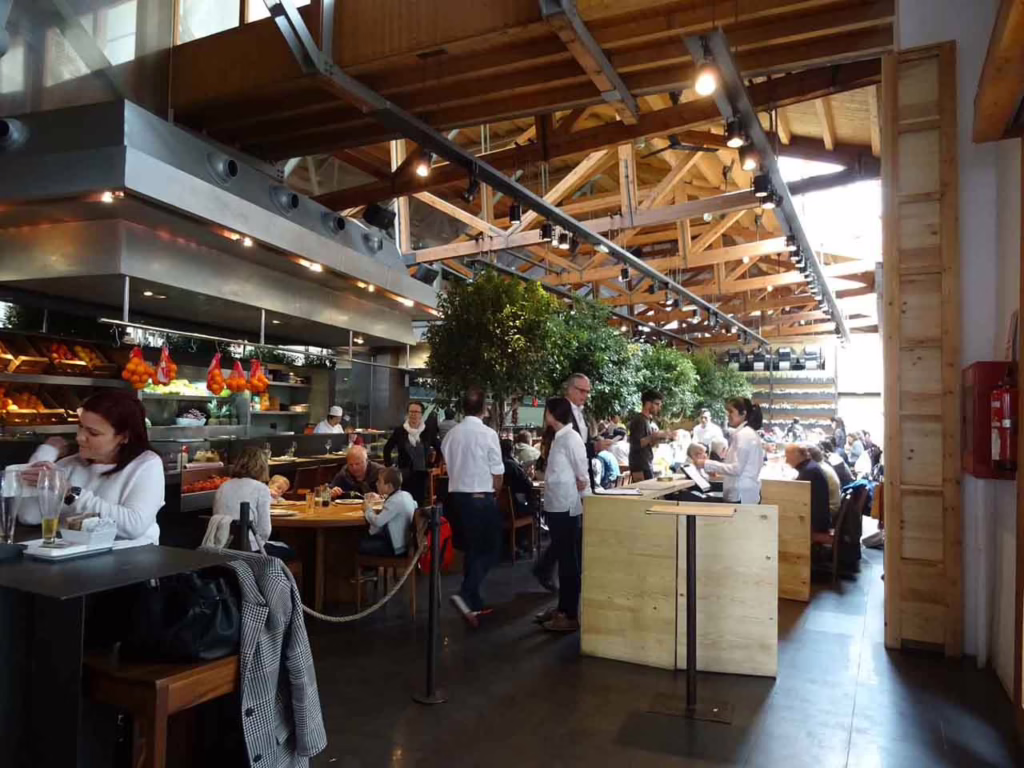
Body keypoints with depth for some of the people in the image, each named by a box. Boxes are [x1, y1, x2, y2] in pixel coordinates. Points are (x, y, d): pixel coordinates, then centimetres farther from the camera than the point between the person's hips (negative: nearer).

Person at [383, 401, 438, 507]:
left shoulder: (429, 432, -1)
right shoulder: (399, 431, 0)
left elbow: (440, 449, 10)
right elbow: (387, 449, 11)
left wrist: (433, 465, 4)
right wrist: (389, 466, 6)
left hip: (421, 475, 0)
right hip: (404, 476, 0)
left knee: (419, 504, 2)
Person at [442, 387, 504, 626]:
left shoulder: (451, 434, 0)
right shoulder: (488, 434, -14)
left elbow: (448, 467, 9)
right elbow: (498, 474, -10)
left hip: (457, 495, 6)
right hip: (482, 497, -6)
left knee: (472, 548, 17)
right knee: (490, 548, 7)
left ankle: (474, 602, 24)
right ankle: (466, 595, -11)